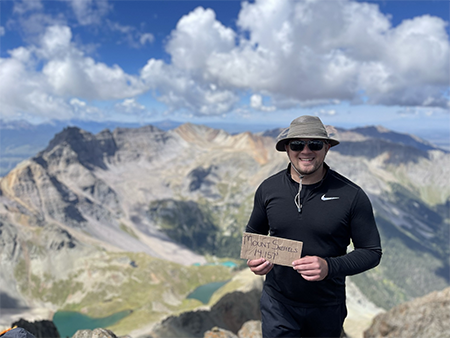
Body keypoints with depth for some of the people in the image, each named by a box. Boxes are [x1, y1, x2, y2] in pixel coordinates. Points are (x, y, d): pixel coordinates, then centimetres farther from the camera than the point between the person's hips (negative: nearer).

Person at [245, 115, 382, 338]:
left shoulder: (352, 196, -15)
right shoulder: (268, 189, -7)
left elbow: (371, 252, -9)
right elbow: (253, 233, 7)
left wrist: (330, 267, -26)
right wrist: (253, 258, -14)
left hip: (327, 308, 0)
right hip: (277, 303, 1)